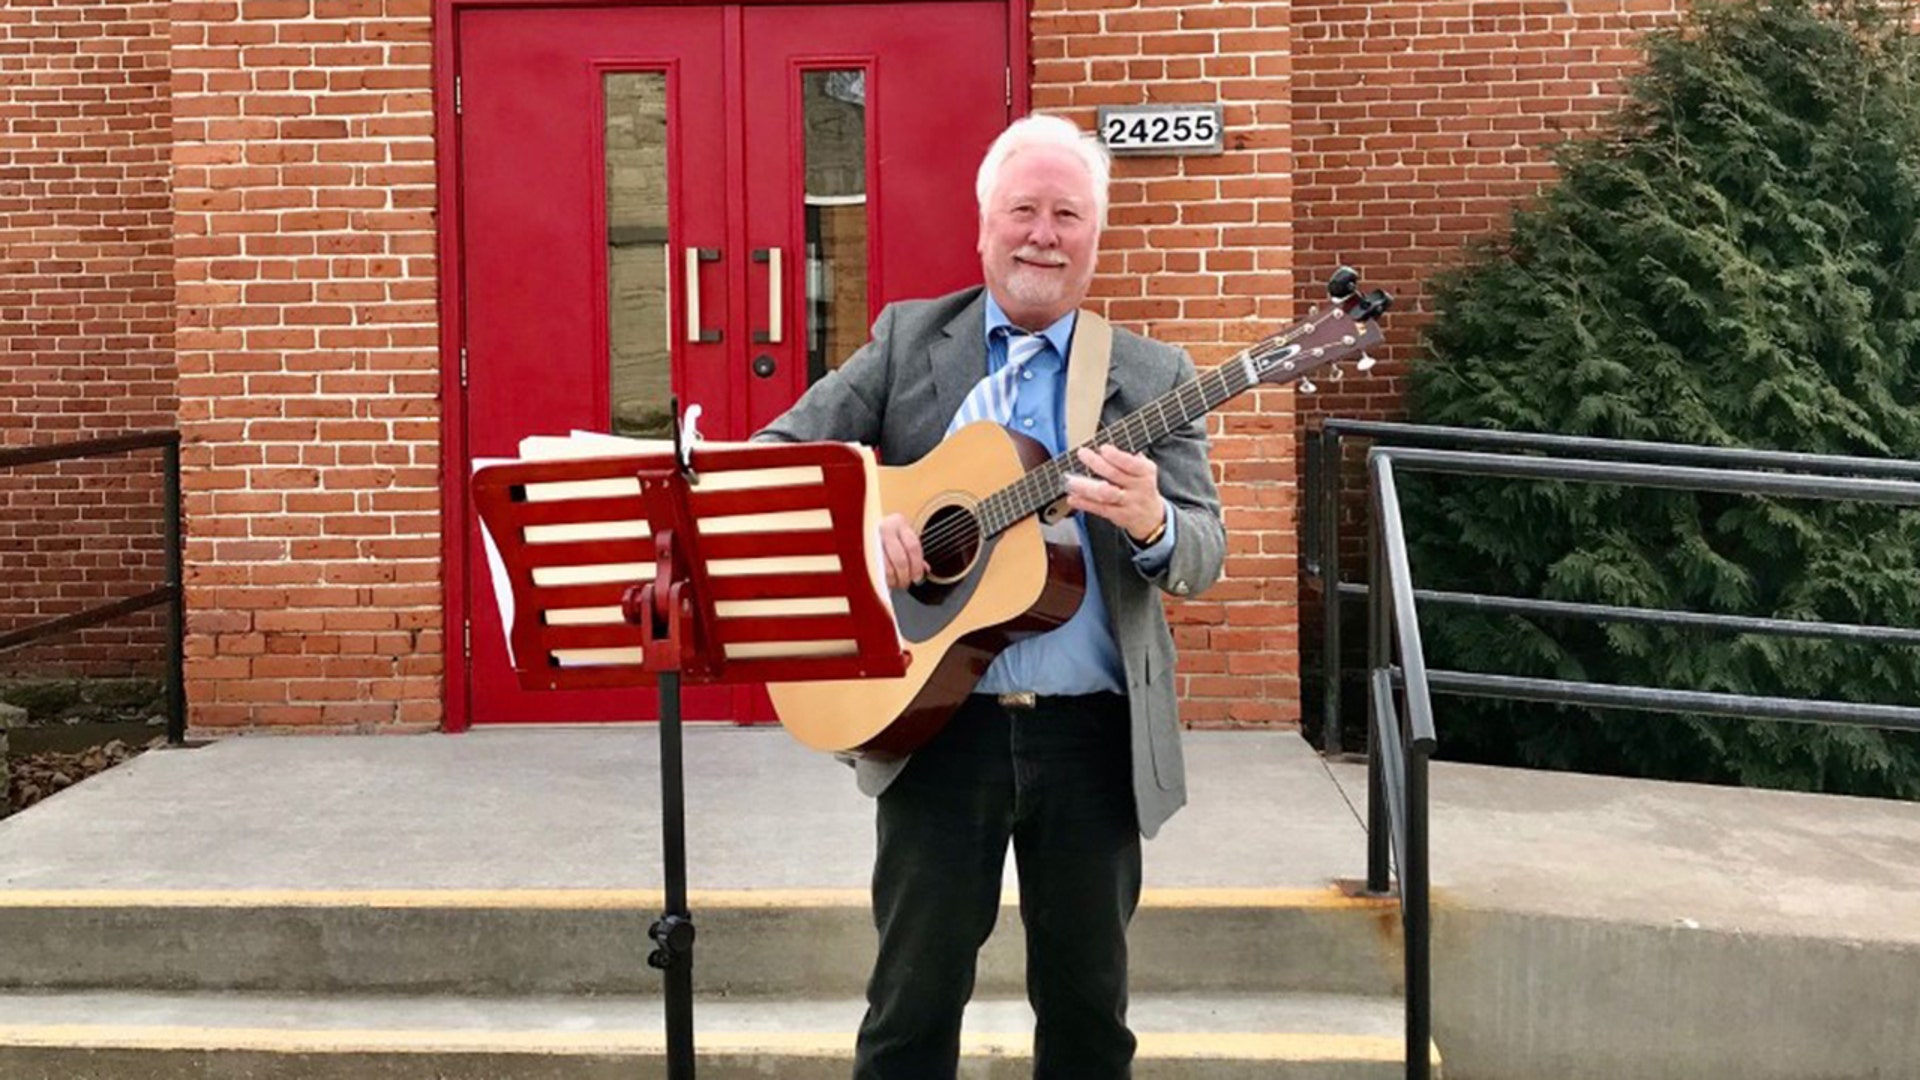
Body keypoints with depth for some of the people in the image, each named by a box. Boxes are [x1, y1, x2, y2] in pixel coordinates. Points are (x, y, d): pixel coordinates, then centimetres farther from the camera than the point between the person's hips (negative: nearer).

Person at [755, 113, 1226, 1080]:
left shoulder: (1153, 376, 4)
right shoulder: (908, 340, 6)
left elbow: (1204, 553, -4)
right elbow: (775, 454, 1)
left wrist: (1150, 522, -27)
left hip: (1094, 733, 1)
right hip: (937, 719, 0)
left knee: (1087, 1001, 12)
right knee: (913, 1002, 8)